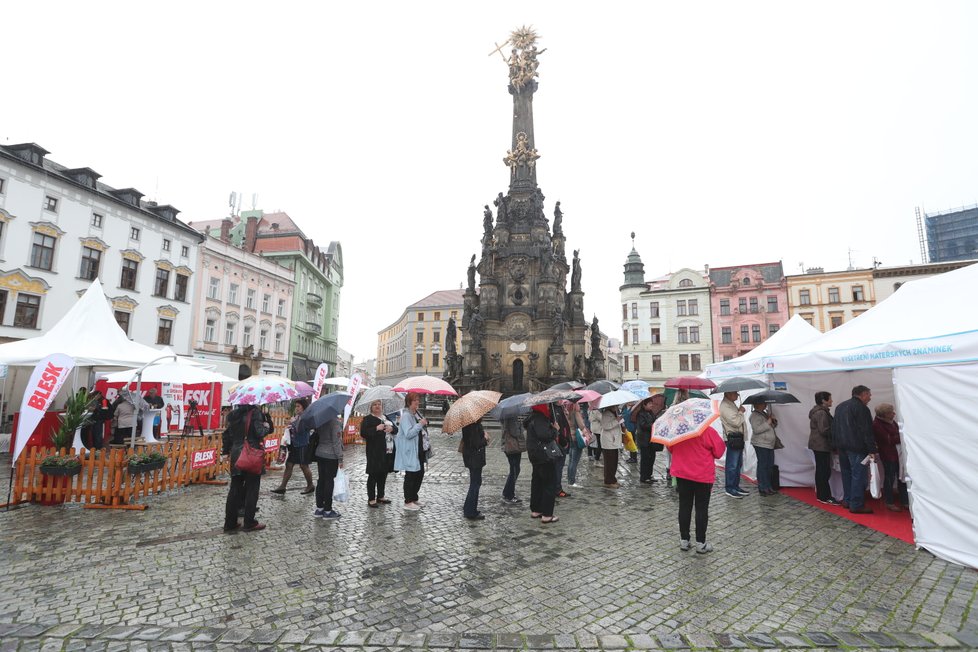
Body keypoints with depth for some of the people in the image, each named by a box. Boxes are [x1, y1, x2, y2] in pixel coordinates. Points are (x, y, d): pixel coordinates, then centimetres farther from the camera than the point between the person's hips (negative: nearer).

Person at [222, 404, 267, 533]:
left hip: (236, 454, 6)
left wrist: (226, 450, 22)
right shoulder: (254, 411, -12)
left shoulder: (233, 414, 9)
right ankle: (249, 523, 9)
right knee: (252, 488, 3)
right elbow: (259, 432, -19)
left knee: (235, 488, 13)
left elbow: (226, 434, 13)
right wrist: (265, 426, 0)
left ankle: (230, 523, 19)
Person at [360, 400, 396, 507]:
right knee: (373, 474, -3)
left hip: (385, 450, 6)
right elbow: (363, 433, -14)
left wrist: (391, 428, -10)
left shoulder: (385, 418, 16)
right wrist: (376, 428, -22)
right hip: (373, 451, -6)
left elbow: (396, 429, 13)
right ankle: (371, 499, 5)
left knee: (383, 473, 12)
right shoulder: (368, 419, -2)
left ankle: (381, 496, 25)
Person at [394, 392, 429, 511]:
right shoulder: (406, 416, -17)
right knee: (410, 476, 0)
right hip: (410, 452, -9)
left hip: (419, 450, 9)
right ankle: (408, 502, 12)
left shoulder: (417, 414, 11)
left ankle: (413, 498, 28)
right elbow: (408, 434, -25)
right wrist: (420, 424, -26)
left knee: (420, 474, 14)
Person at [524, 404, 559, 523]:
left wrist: (552, 427, 2)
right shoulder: (538, 419, -21)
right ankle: (546, 515, 3)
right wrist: (555, 429, -14)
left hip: (535, 456, 10)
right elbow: (544, 435, -30)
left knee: (537, 482, 17)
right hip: (543, 456, -10)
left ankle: (535, 510, 27)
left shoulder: (534, 417, 11)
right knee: (548, 484, -2)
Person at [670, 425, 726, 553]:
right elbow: (719, 452, -8)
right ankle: (700, 543, 15)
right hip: (703, 476, -3)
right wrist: (704, 452, 7)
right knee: (702, 509, 8)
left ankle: (684, 540, 19)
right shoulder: (708, 431, -17)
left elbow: (671, 449, 8)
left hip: (682, 474, 3)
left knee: (684, 507, 12)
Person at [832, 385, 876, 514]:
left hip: (842, 447, 8)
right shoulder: (861, 408, -11)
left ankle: (848, 500, 21)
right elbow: (866, 432, -15)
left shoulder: (840, 406, 16)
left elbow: (834, 428, 19)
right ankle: (856, 505, -4)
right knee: (858, 475, -5)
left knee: (847, 474, 15)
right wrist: (872, 450, -14)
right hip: (856, 447, -8)